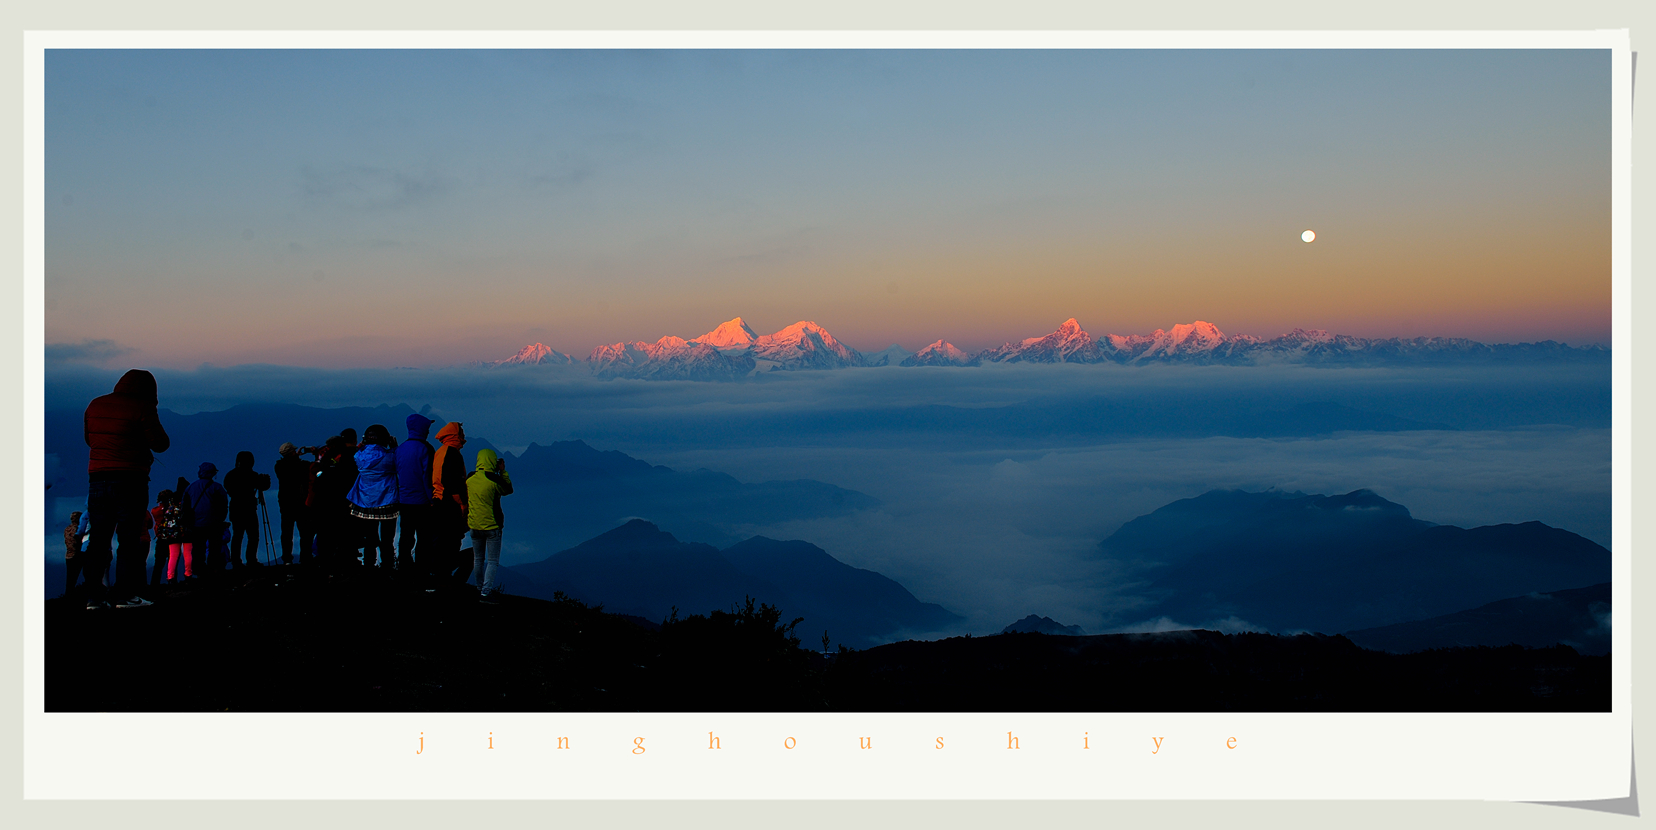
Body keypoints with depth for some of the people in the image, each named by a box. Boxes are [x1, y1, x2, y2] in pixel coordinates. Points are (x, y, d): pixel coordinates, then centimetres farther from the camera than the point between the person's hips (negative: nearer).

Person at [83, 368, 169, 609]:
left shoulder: (95, 405, 11)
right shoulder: (142, 408, -9)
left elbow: (89, 438, 22)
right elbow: (160, 444, -8)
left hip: (97, 478, 6)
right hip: (130, 480, -5)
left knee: (98, 537, 8)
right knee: (130, 538, -2)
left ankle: (93, 596, 5)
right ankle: (126, 594, -4)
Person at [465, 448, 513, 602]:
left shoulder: (470, 480, 0)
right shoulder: (494, 480, -15)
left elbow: (465, 501, 11)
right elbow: (508, 490, 2)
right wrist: (503, 471, 6)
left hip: (474, 525, 5)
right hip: (491, 525, -5)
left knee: (478, 559, 17)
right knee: (493, 561, 0)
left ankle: (480, 589, 26)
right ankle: (486, 592, -8)